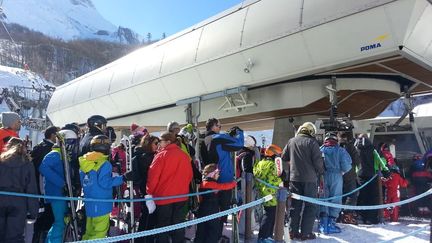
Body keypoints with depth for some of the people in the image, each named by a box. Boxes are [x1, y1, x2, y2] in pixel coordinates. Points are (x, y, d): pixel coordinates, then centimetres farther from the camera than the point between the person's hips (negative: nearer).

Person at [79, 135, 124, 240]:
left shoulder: (84, 162, 6)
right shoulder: (105, 164, -18)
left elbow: (83, 181, 14)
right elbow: (105, 183, -23)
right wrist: (122, 178, -19)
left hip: (89, 203, 8)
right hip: (101, 204, -8)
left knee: (90, 231, 20)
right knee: (99, 231, 2)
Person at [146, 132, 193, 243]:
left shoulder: (161, 155, -12)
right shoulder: (184, 155, 1)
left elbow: (153, 175, -12)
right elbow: (189, 174, 9)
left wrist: (150, 191, 0)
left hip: (164, 196, -4)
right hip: (181, 196, 4)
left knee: (163, 226, 9)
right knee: (178, 224, 14)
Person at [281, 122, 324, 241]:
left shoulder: (291, 141, 5)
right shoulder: (312, 142, -9)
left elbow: (284, 158, 11)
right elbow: (318, 161, -12)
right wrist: (319, 173, 5)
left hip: (294, 178, 4)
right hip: (309, 178, -4)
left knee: (295, 205, 12)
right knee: (310, 206, 7)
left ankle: (293, 232, 16)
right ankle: (306, 233, 7)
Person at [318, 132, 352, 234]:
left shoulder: (320, 149, 2)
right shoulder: (340, 150, -2)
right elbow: (347, 165, -9)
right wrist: (342, 171, 11)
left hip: (323, 176, 2)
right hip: (336, 176, -2)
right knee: (335, 199, 7)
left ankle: (323, 223, 6)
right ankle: (331, 223, 6)